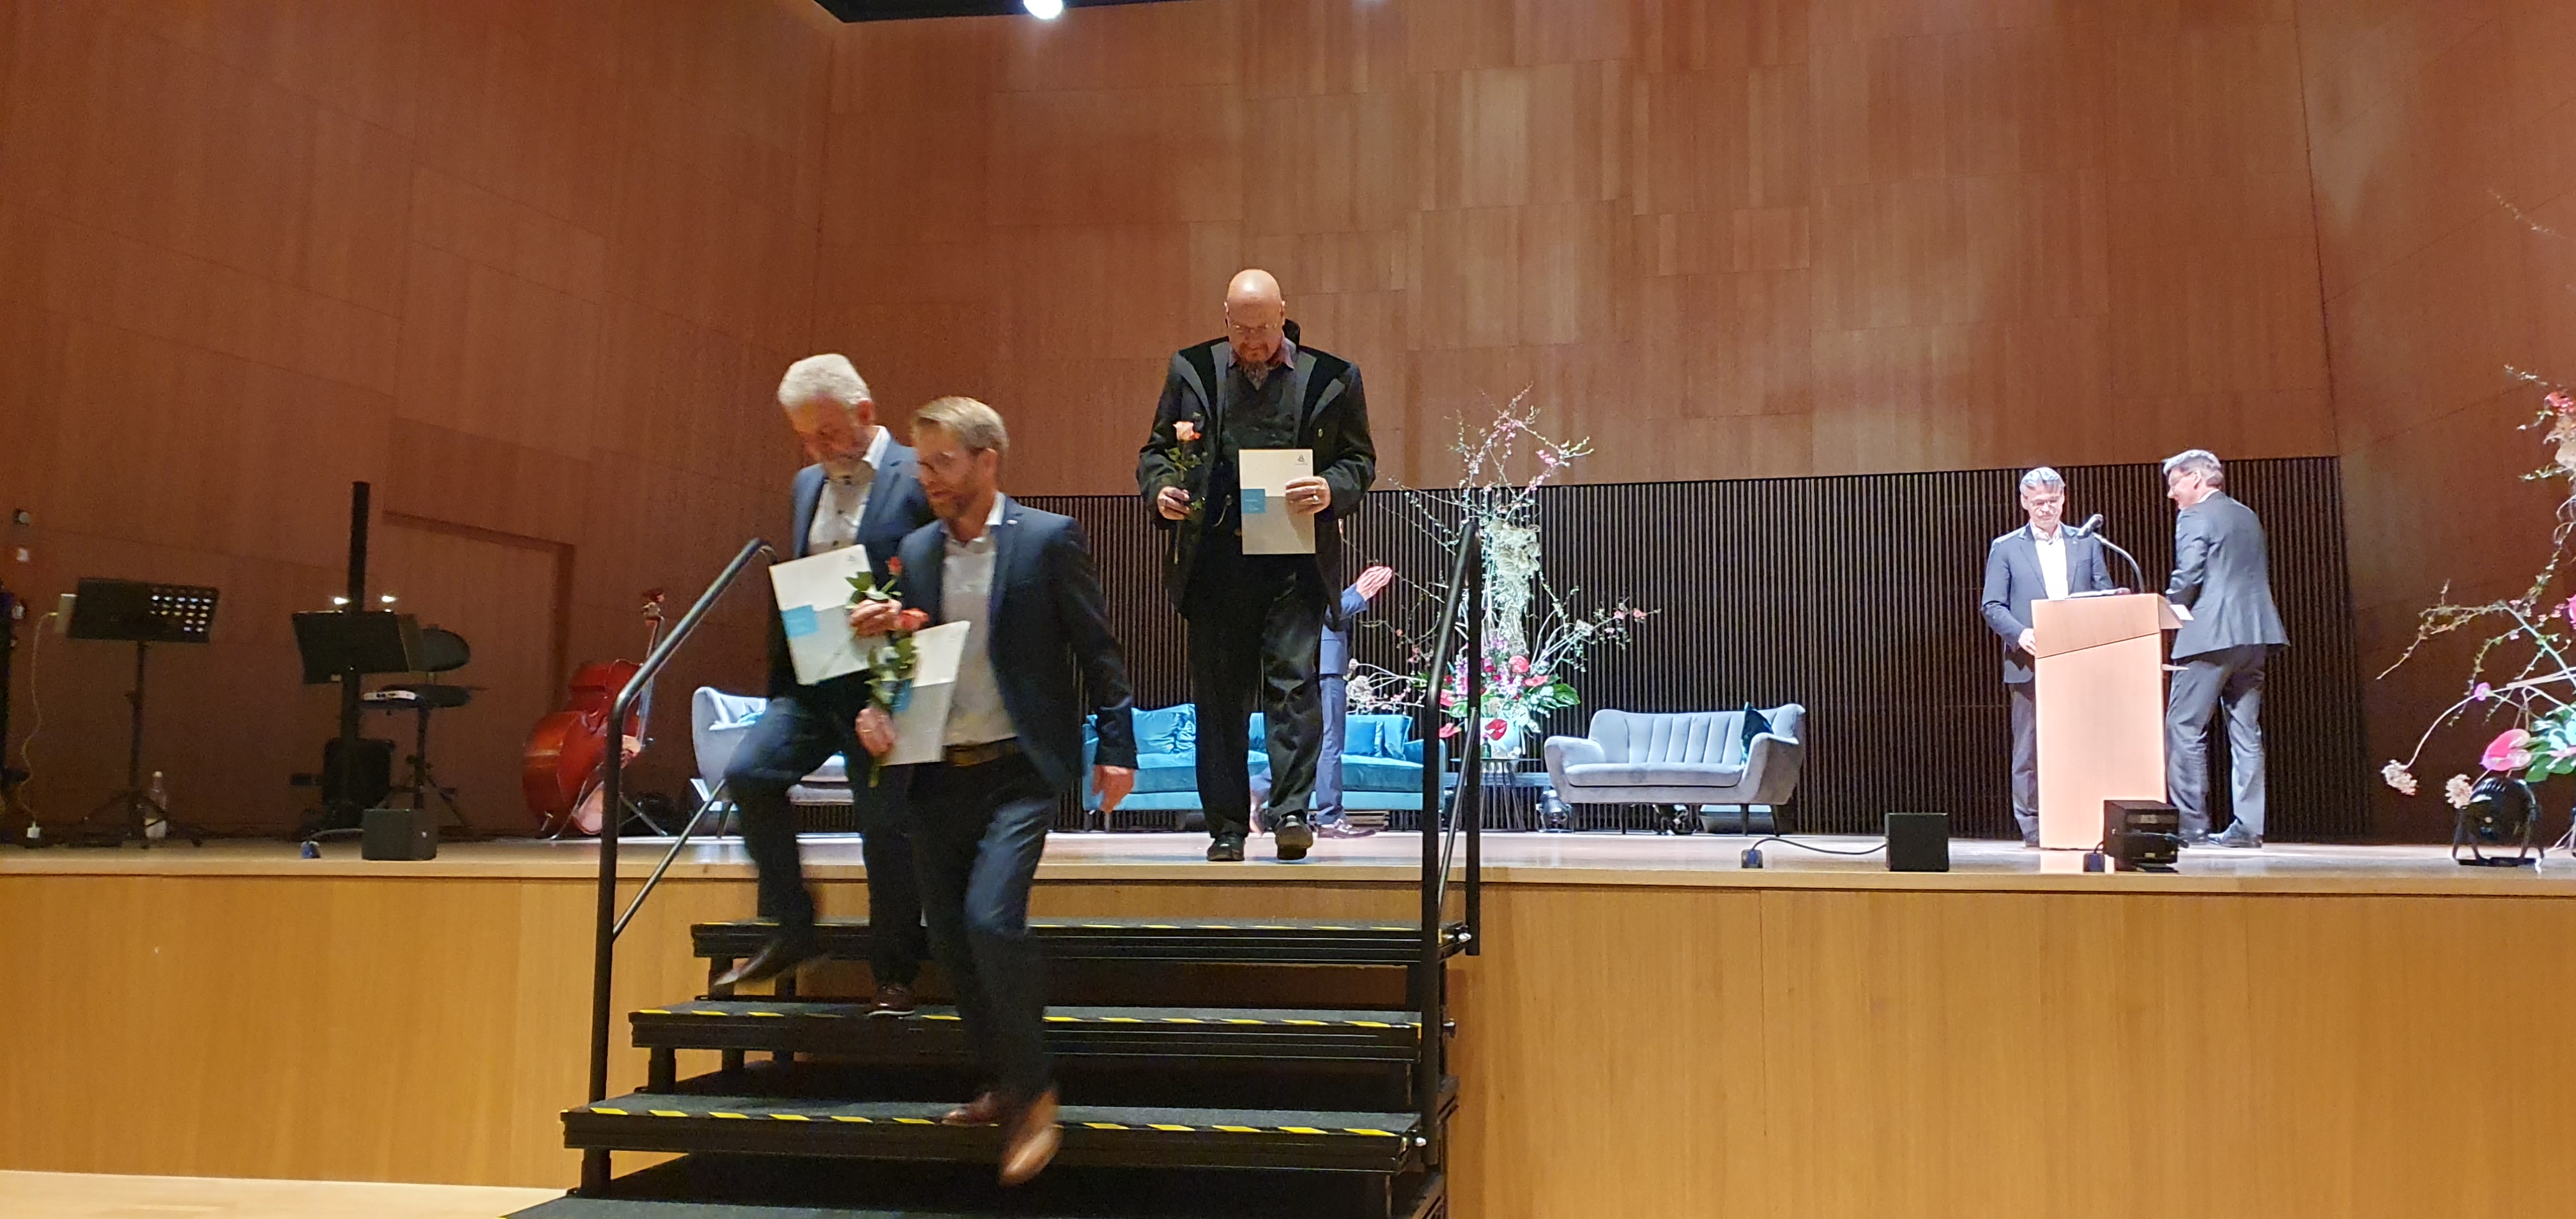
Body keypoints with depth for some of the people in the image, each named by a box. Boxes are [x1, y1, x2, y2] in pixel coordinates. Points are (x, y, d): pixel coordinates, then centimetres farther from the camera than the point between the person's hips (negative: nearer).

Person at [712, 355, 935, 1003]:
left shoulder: (917, 480, -8)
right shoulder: (808, 484, 14)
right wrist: (779, 680, 13)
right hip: (811, 681, 6)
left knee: (885, 827, 0)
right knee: (749, 773, -12)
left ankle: (894, 975, 17)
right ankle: (792, 931, 3)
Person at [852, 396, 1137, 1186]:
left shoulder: (1048, 539, -5)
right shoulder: (916, 552, 10)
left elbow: (1096, 648, -3)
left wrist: (1115, 747, -7)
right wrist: (873, 707, -4)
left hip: (1020, 767, -6)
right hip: (939, 773, 6)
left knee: (990, 915, -19)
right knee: (950, 936, 9)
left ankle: (1034, 1092, -2)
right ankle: (1006, 1085, 27)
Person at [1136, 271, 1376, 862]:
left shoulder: (1331, 378, 7)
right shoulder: (1192, 370, 11)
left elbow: (1360, 460, 10)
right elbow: (1155, 449, 16)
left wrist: (1331, 491, -11)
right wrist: (1160, 490, -6)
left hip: (1295, 556, -1)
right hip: (1215, 554, 2)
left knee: (1293, 676, -11)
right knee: (1218, 691, 5)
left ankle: (1291, 811, -6)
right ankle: (1227, 825, 12)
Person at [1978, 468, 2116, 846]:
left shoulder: (2087, 543, 14)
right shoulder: (2005, 548, 7)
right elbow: (1993, 607, 1)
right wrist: (2020, 634, -17)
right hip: (2029, 665, -2)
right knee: (2029, 751, 0)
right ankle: (2033, 827, 5)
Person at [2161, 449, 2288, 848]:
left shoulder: (2194, 517, -5)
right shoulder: (2249, 517, 20)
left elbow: (2187, 577, -14)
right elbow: (2263, 574, 21)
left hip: (2210, 635, -8)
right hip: (2254, 633, 8)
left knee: (2184, 727, -5)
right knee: (2246, 730, 8)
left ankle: (2192, 825, -6)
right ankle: (2248, 827, 7)